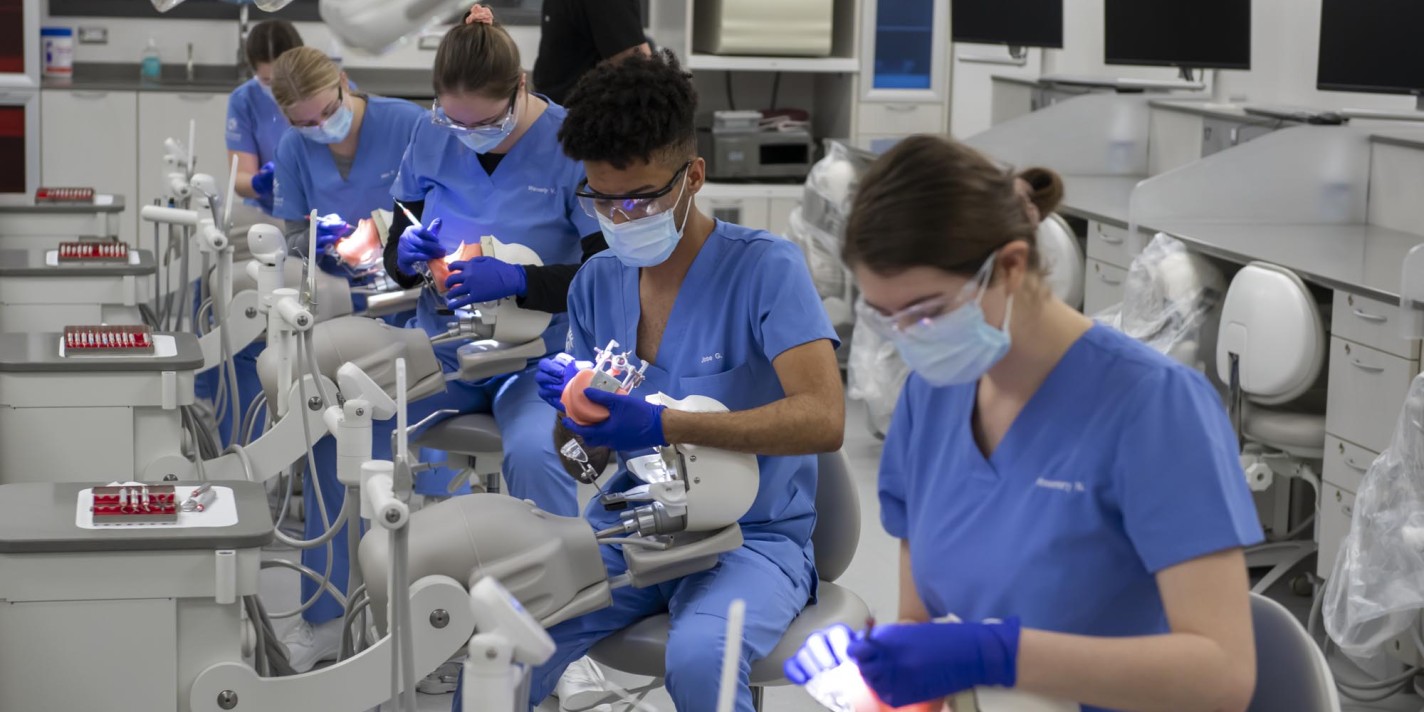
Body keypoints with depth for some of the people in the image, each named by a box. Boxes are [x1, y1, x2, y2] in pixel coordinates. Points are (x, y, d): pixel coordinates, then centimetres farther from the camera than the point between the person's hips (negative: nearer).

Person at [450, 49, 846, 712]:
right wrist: (573, 409, -14)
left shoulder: (765, 267, -10)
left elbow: (823, 420, -23)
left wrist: (665, 426, -30)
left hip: (751, 537, -4)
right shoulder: (596, 283, 7)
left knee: (699, 656, -36)